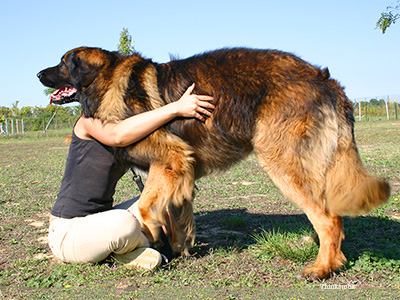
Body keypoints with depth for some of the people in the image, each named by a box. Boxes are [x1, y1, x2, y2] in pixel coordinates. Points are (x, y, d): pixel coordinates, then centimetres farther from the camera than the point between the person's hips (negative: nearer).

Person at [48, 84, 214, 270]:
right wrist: (176, 108, -38)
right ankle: (140, 245, -2)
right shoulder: (92, 120, -14)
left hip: (99, 221, 8)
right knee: (124, 223, -35)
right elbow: (118, 135, -37)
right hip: (67, 233, -8)